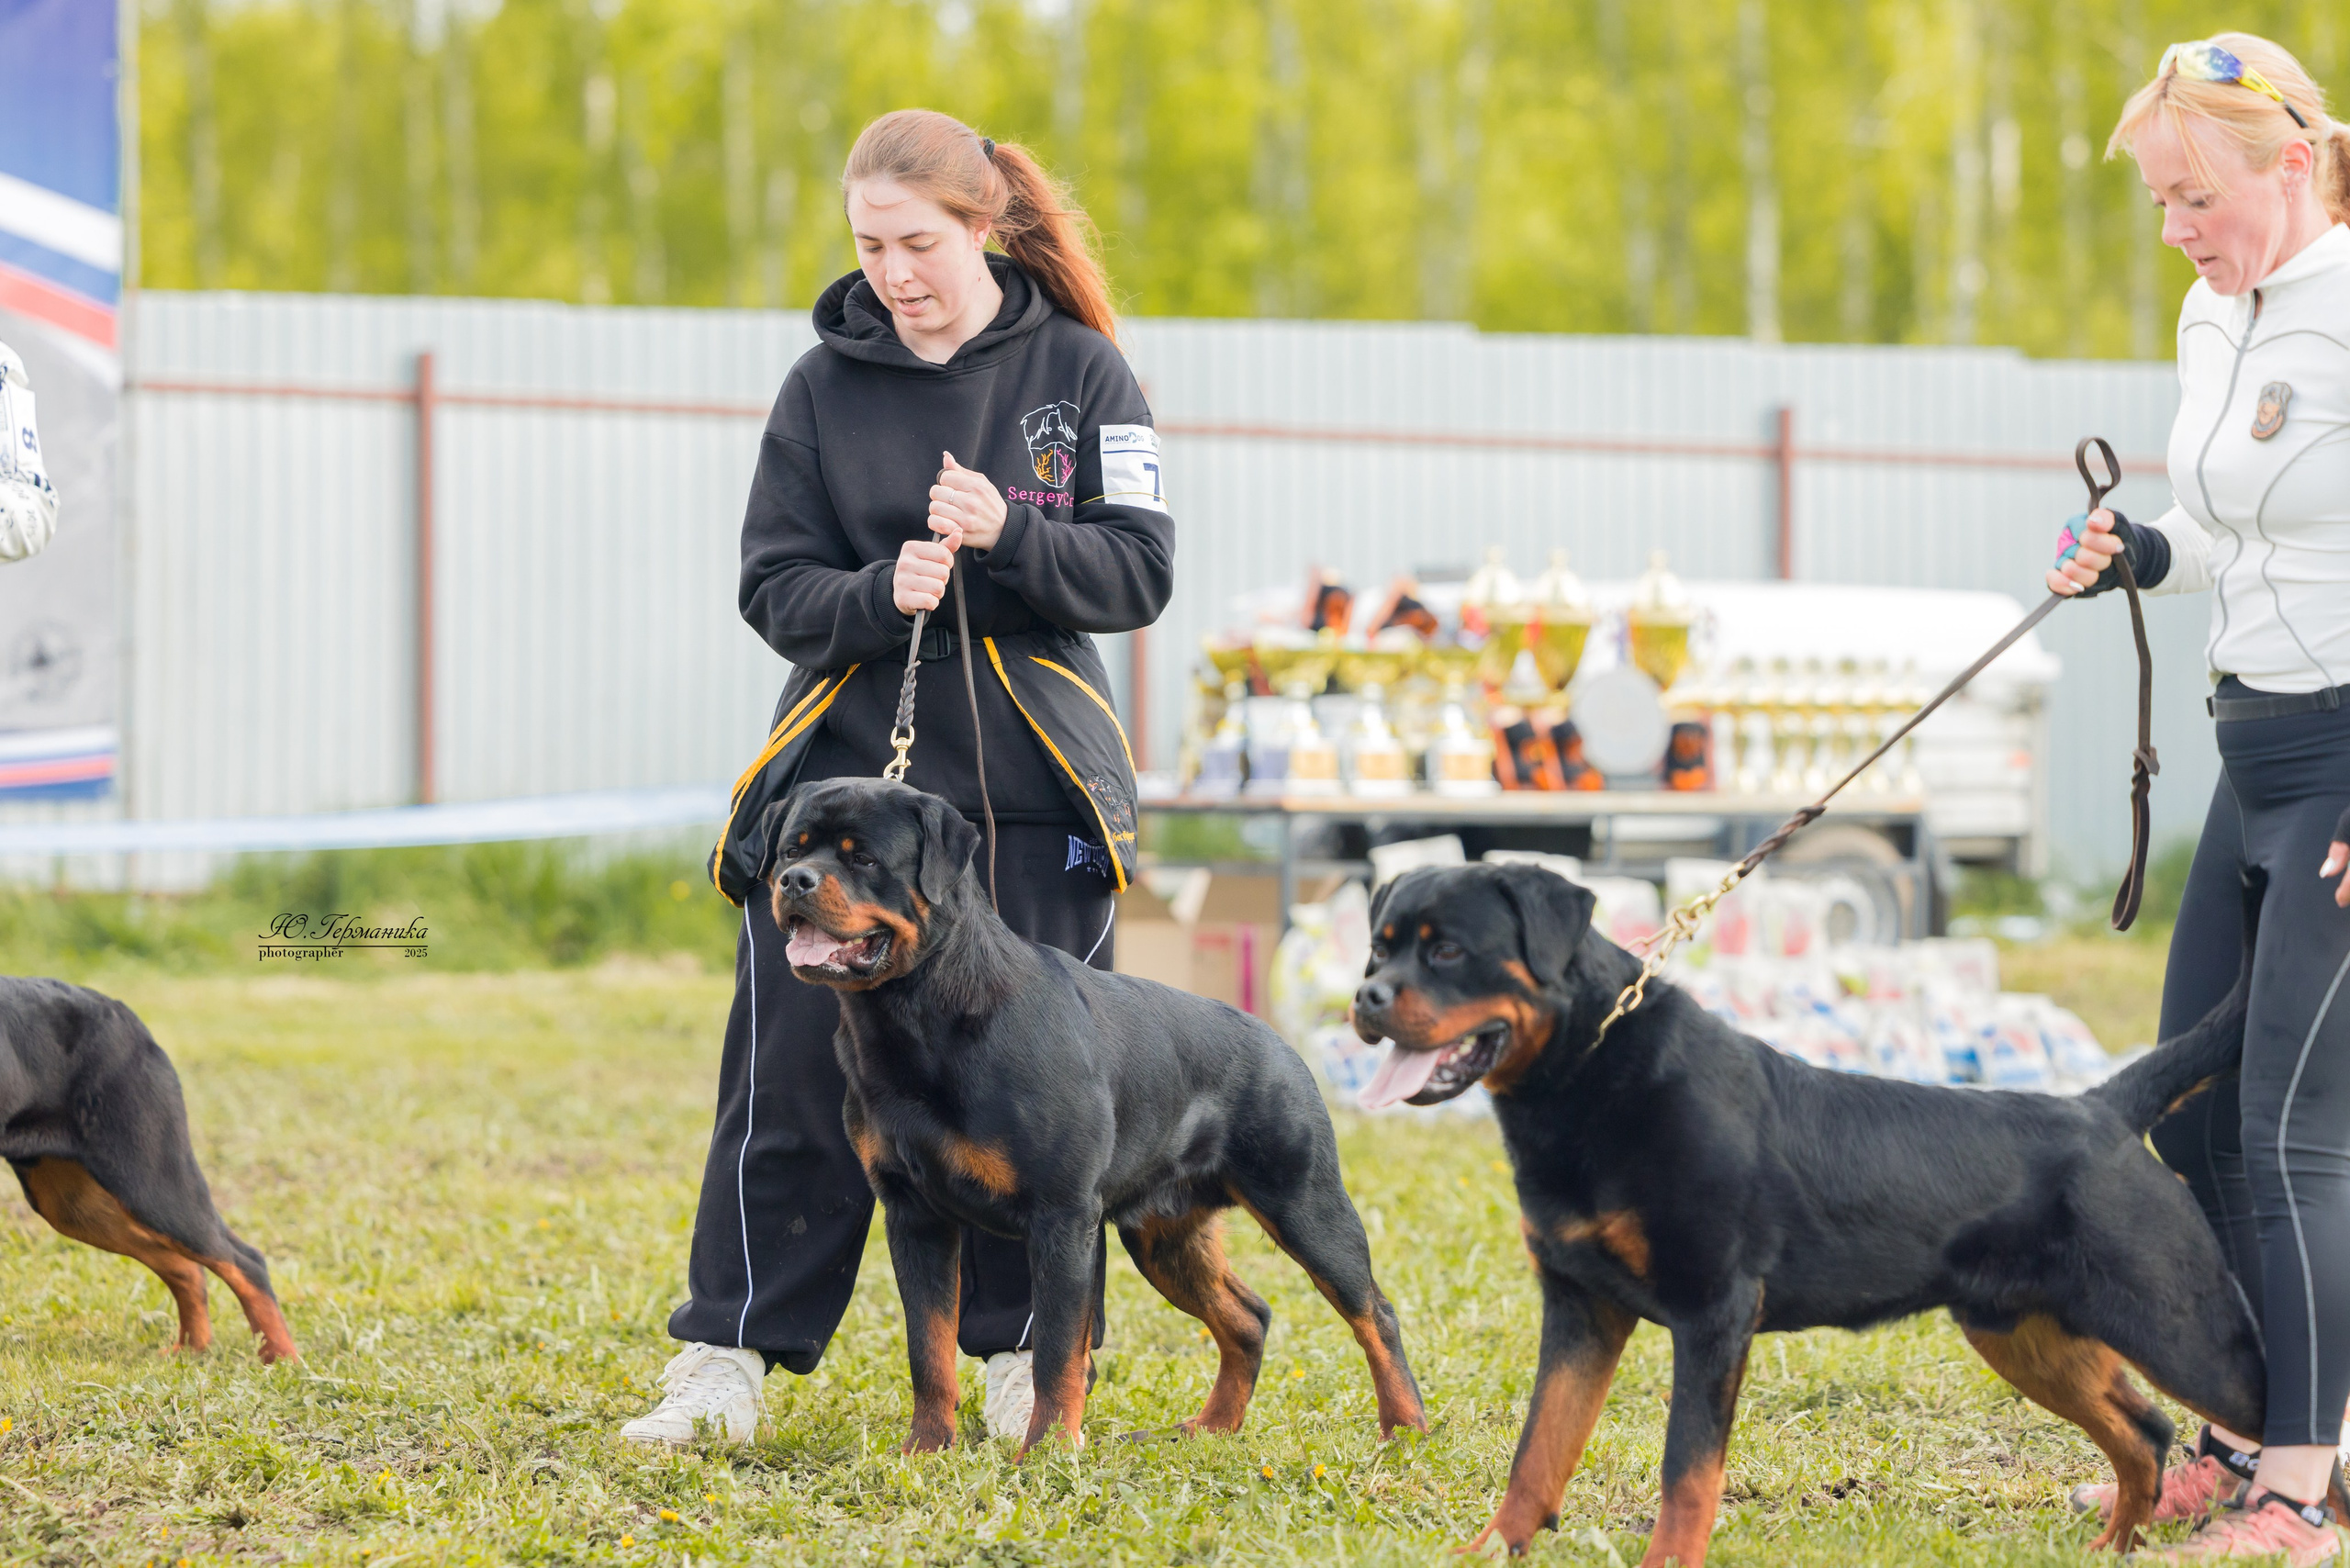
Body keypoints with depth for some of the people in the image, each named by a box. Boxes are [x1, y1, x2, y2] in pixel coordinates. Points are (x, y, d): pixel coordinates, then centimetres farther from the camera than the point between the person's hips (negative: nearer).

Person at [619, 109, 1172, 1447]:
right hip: (847, 775, 1)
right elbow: (774, 589, 3)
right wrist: (879, 596, -17)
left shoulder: (1078, 369, 2)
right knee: (796, 1082, -1)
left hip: (1031, 794, -1)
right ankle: (728, 1362, 5)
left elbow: (1141, 573, -2)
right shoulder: (826, 386, 5)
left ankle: (1026, 1357, 16)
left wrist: (1007, 535, -19)